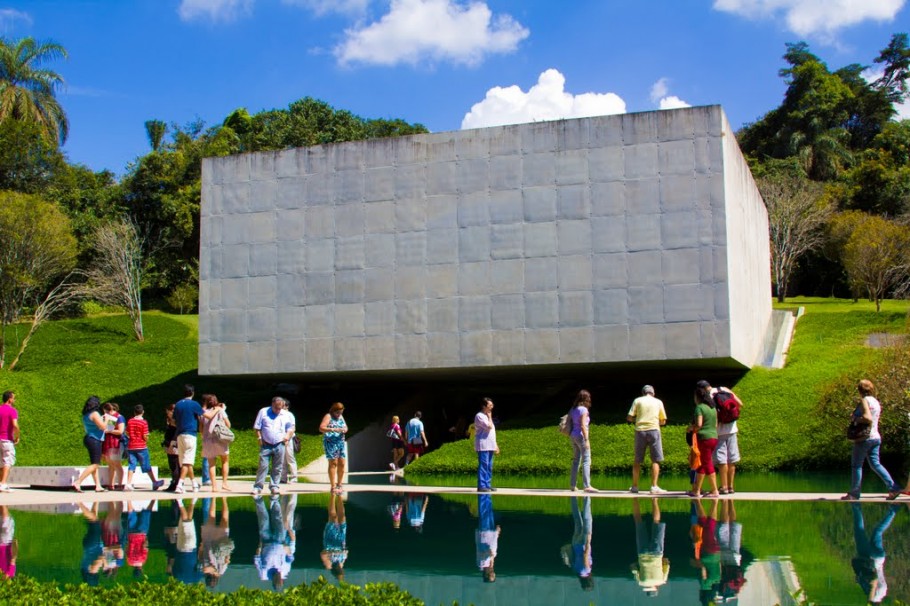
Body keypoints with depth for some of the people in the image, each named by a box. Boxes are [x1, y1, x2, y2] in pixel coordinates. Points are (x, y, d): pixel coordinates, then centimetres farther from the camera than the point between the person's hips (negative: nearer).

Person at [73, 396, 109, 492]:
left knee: (95, 464, 12)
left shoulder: (86, 415, 12)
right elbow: (103, 427, -18)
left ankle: (98, 486, 15)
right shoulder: (95, 414, -15)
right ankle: (77, 483, -16)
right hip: (95, 440, -9)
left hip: (88, 439, 9)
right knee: (94, 464, -8)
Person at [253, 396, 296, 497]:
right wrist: (259, 438, -5)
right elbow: (257, 427, 4)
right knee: (263, 466, -6)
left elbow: (291, 428, 16)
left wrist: (287, 437, 0)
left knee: (277, 468, 4)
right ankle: (258, 487, -2)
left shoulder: (286, 415, 8)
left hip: (279, 446, 2)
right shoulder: (263, 412, 3)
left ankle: (274, 486, 12)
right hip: (266, 445, -2)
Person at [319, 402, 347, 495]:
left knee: (341, 464, 4)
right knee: (333, 464, -8)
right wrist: (333, 429, -24)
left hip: (341, 442, 7)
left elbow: (346, 427, 22)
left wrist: (345, 429, -3)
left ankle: (339, 485, 16)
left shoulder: (341, 417, 17)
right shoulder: (328, 416, -3)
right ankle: (333, 487, -6)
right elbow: (321, 428, -14)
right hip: (330, 443, -7)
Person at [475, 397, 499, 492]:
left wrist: (495, 445, 21)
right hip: (483, 446, -9)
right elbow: (489, 427, -20)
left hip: (490, 446, 9)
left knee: (489, 467, 8)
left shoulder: (487, 416, 21)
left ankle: (487, 485, 12)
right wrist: (490, 417, -4)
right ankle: (481, 486, -10)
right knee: (483, 466, -11)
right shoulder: (479, 416, -9)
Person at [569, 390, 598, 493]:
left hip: (573, 435, 8)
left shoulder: (573, 409, 11)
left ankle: (573, 485, 14)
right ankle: (587, 485, -12)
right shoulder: (584, 409, -12)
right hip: (581, 435, -8)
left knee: (576, 461, 13)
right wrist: (587, 440, -18)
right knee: (586, 461, -7)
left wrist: (571, 438, 18)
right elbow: (583, 426, -18)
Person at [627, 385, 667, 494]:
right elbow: (663, 421, 13)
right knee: (656, 460, 1)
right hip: (653, 430, -1)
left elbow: (629, 418, 1)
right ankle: (654, 487, -7)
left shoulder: (637, 400, 8)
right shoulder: (658, 402, 12)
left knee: (637, 460, 9)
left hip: (640, 431, 1)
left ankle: (634, 486, 12)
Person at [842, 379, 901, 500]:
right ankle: (893, 488, 4)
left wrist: (856, 419, -10)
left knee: (856, 465, 0)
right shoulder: (876, 402, 13)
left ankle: (854, 493, 2)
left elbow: (868, 418, -25)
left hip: (864, 438, -8)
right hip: (876, 437, 8)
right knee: (875, 464, 12)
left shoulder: (865, 400, -13)